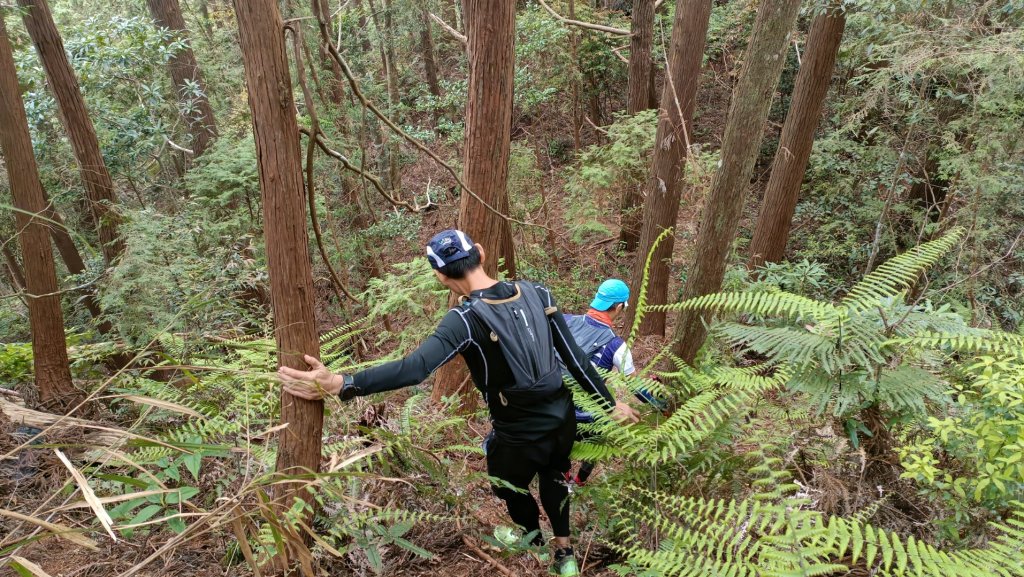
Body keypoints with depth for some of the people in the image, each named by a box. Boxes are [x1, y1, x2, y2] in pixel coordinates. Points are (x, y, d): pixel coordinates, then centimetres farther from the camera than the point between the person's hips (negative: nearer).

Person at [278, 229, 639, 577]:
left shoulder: (466, 320, -23)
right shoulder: (537, 294, -7)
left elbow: (415, 368, -36)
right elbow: (575, 357, -2)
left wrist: (340, 385, -41)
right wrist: (611, 405, 8)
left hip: (521, 436, -5)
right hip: (564, 420, 5)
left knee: (510, 488, 29)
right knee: (552, 476, 35)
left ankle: (535, 546, 52)